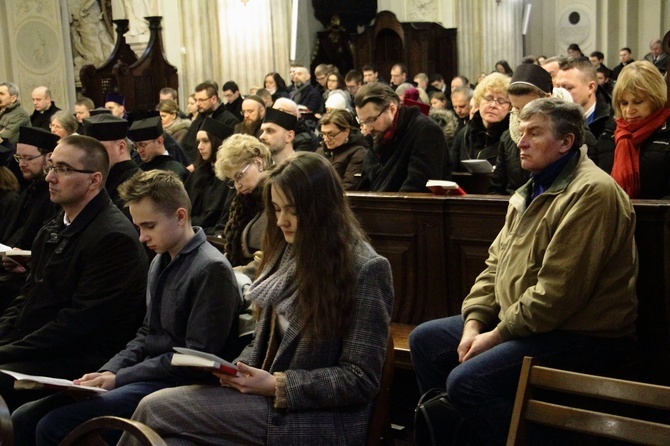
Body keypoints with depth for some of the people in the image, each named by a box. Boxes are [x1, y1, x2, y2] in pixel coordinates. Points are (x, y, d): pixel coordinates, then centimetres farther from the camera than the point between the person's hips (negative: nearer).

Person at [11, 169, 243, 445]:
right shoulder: (160, 262, 14)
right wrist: (107, 372, 1)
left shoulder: (211, 269, -15)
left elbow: (197, 360, -17)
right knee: (24, 418, 0)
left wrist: (119, 378, -14)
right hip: (144, 378, 9)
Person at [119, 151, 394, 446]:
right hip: (267, 396, 7)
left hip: (318, 420, -7)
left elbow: (360, 379, -14)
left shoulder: (366, 269, -12)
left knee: (156, 409, -16)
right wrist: (241, 368, -3)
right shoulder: (289, 251, 12)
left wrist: (277, 385, -19)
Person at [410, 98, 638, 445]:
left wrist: (497, 335, -18)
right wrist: (474, 322, -1)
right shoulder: (533, 191, 14)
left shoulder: (591, 192, -19)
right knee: (425, 340, 11)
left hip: (583, 336, -10)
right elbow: (496, 263, 13)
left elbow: (558, 290, -25)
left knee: (466, 380, -27)